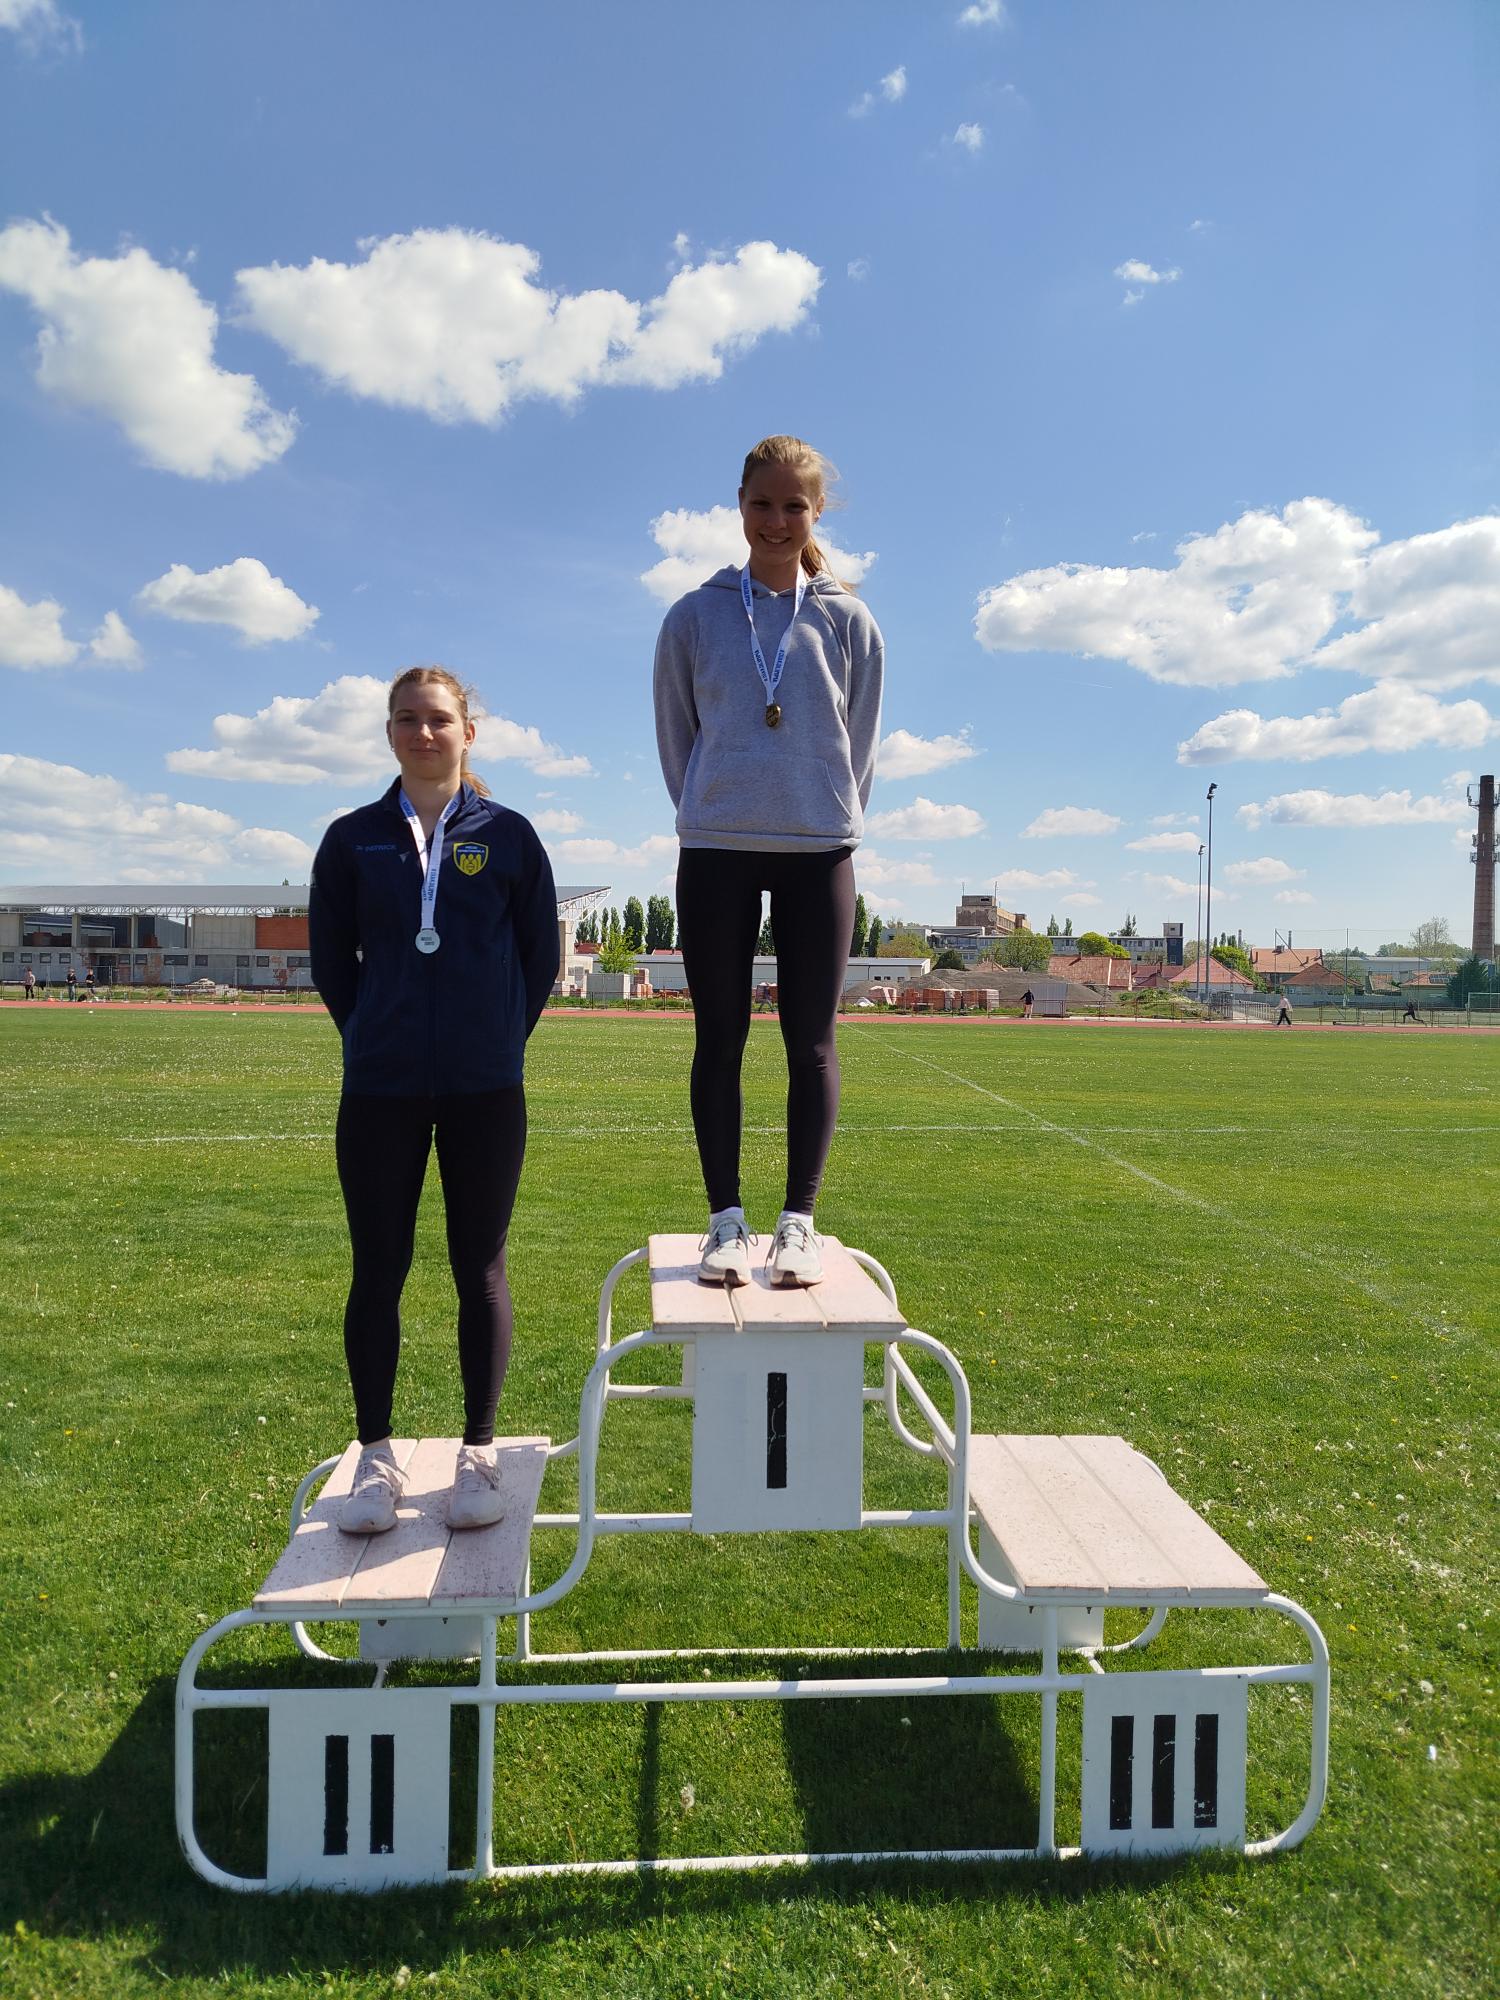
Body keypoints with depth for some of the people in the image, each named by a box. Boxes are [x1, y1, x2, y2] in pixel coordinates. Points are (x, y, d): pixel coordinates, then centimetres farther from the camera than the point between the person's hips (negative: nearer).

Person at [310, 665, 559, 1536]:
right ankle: (377, 1456, 21)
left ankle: (480, 1453, 19)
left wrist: (499, 1041, 4)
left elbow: (542, 953, 6)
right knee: (378, 1270, 6)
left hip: (486, 1093, -1)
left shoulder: (507, 834, 2)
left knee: (480, 1269, 6)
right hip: (380, 1093, 1)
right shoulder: (355, 838, 5)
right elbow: (330, 956, 11)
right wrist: (376, 1036, 7)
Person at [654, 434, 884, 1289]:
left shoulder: (849, 622, 7)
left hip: (820, 853, 0)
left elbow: (862, 744, 9)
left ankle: (800, 1224, 7)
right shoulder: (696, 616, 6)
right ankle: (726, 1221, 8)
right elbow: (675, 733, 10)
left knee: (811, 1043, 0)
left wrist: (834, 821, 4)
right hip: (715, 852, 0)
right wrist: (705, 810, 7)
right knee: (720, 1040, 1)